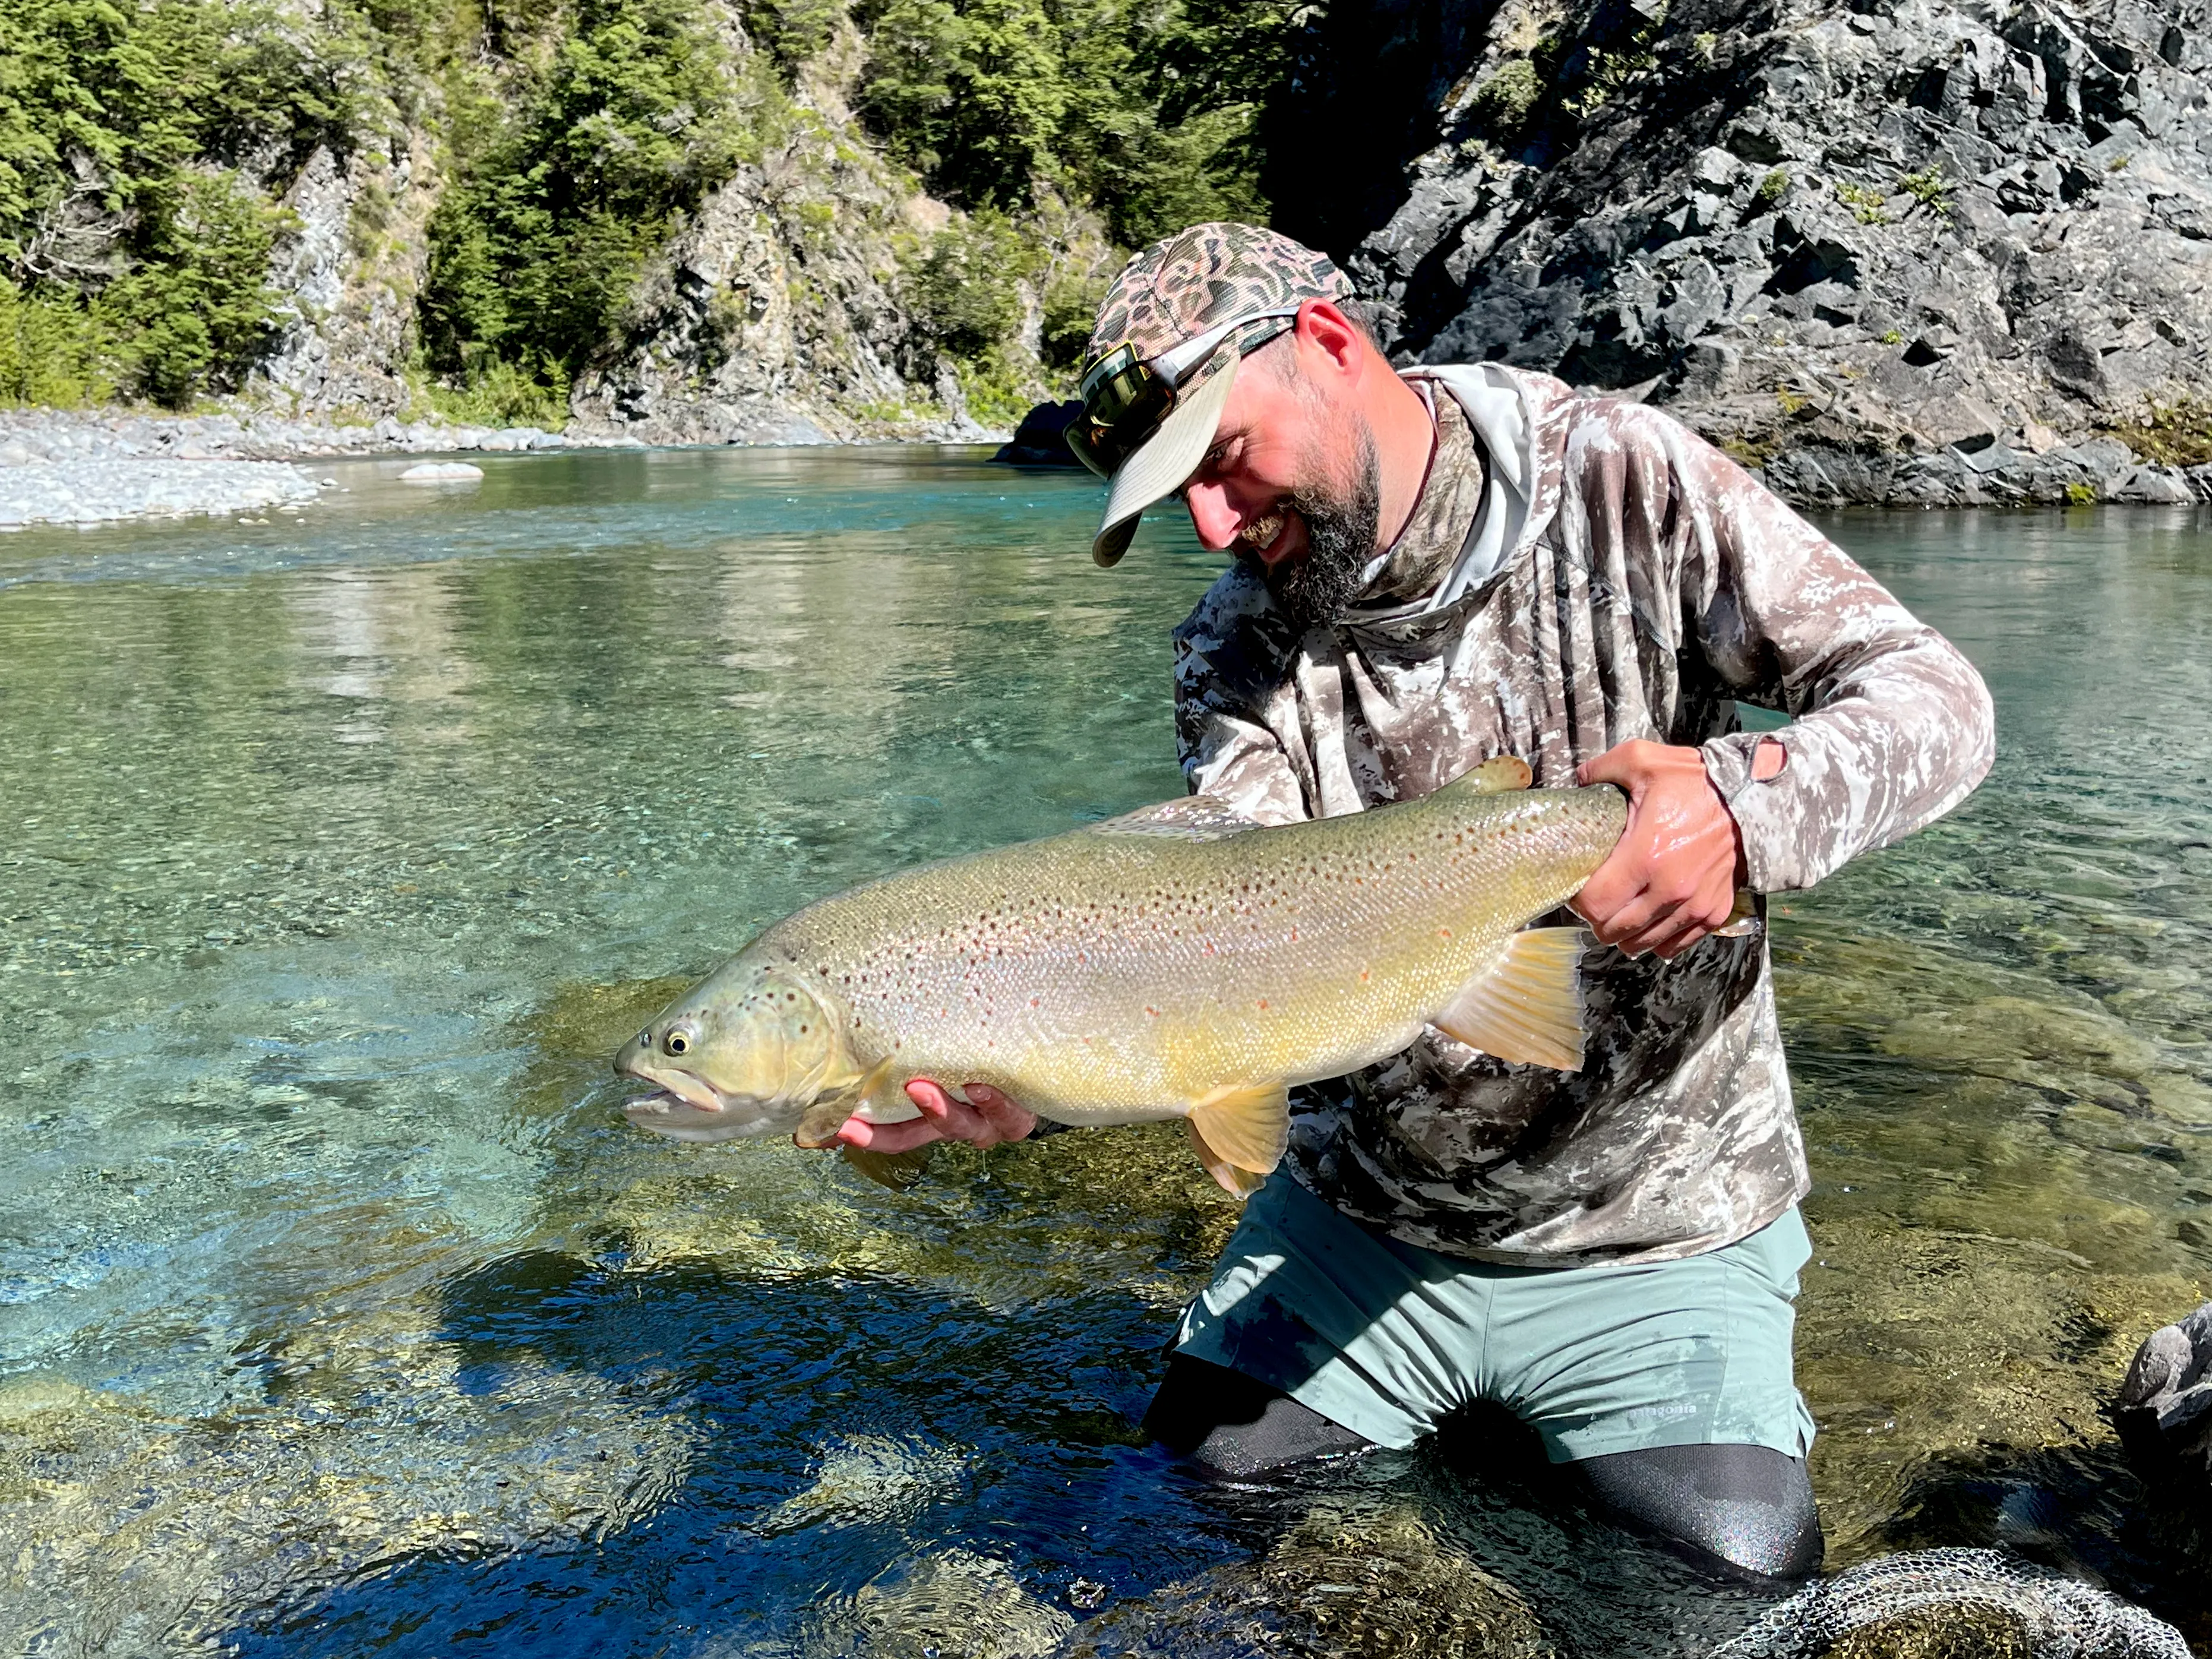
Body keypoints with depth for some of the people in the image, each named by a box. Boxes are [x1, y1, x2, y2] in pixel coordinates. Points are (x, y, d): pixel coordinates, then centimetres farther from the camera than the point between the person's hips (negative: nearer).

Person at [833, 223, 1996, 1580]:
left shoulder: (1622, 482, -13)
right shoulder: (1240, 653, -6)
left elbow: (1937, 697, -15)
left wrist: (1749, 802, -38)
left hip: (1654, 1246, -2)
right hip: (1359, 1221, 3)